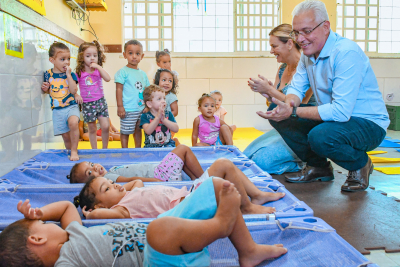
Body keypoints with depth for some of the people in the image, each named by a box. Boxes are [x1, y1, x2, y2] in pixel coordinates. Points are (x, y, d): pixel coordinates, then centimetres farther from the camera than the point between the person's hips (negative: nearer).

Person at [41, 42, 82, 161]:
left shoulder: (70, 74, -2)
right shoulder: (48, 74, 3)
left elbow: (74, 90, -14)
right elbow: (48, 91, 17)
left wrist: (68, 74, -17)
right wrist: (45, 89, -6)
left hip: (71, 106, -2)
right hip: (57, 109, 3)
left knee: (73, 122, -32)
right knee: (65, 136, 6)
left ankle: (74, 151, -18)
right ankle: (70, 151, 30)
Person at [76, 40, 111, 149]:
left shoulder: (98, 70, -2)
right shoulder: (79, 73, -4)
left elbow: (108, 78, -20)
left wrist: (98, 67, -23)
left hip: (100, 101, 1)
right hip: (87, 104, 0)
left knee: (105, 126, -6)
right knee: (92, 129, 9)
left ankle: (105, 148, 15)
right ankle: (94, 150, 24)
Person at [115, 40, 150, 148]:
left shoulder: (142, 73, 12)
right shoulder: (123, 72, -6)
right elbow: (119, 89, -9)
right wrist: (120, 106, -14)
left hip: (141, 108, 6)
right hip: (128, 110, -6)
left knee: (138, 129, 17)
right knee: (125, 132, 1)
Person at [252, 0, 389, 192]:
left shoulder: (347, 53, -25)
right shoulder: (308, 52, 1)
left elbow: (341, 111, -31)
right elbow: (296, 88, 4)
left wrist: (294, 112, -32)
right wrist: (289, 105, -20)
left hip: (368, 124, -7)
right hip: (333, 117, 8)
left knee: (319, 136, -36)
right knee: (278, 116, -5)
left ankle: (360, 164, -2)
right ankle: (318, 166, 10)